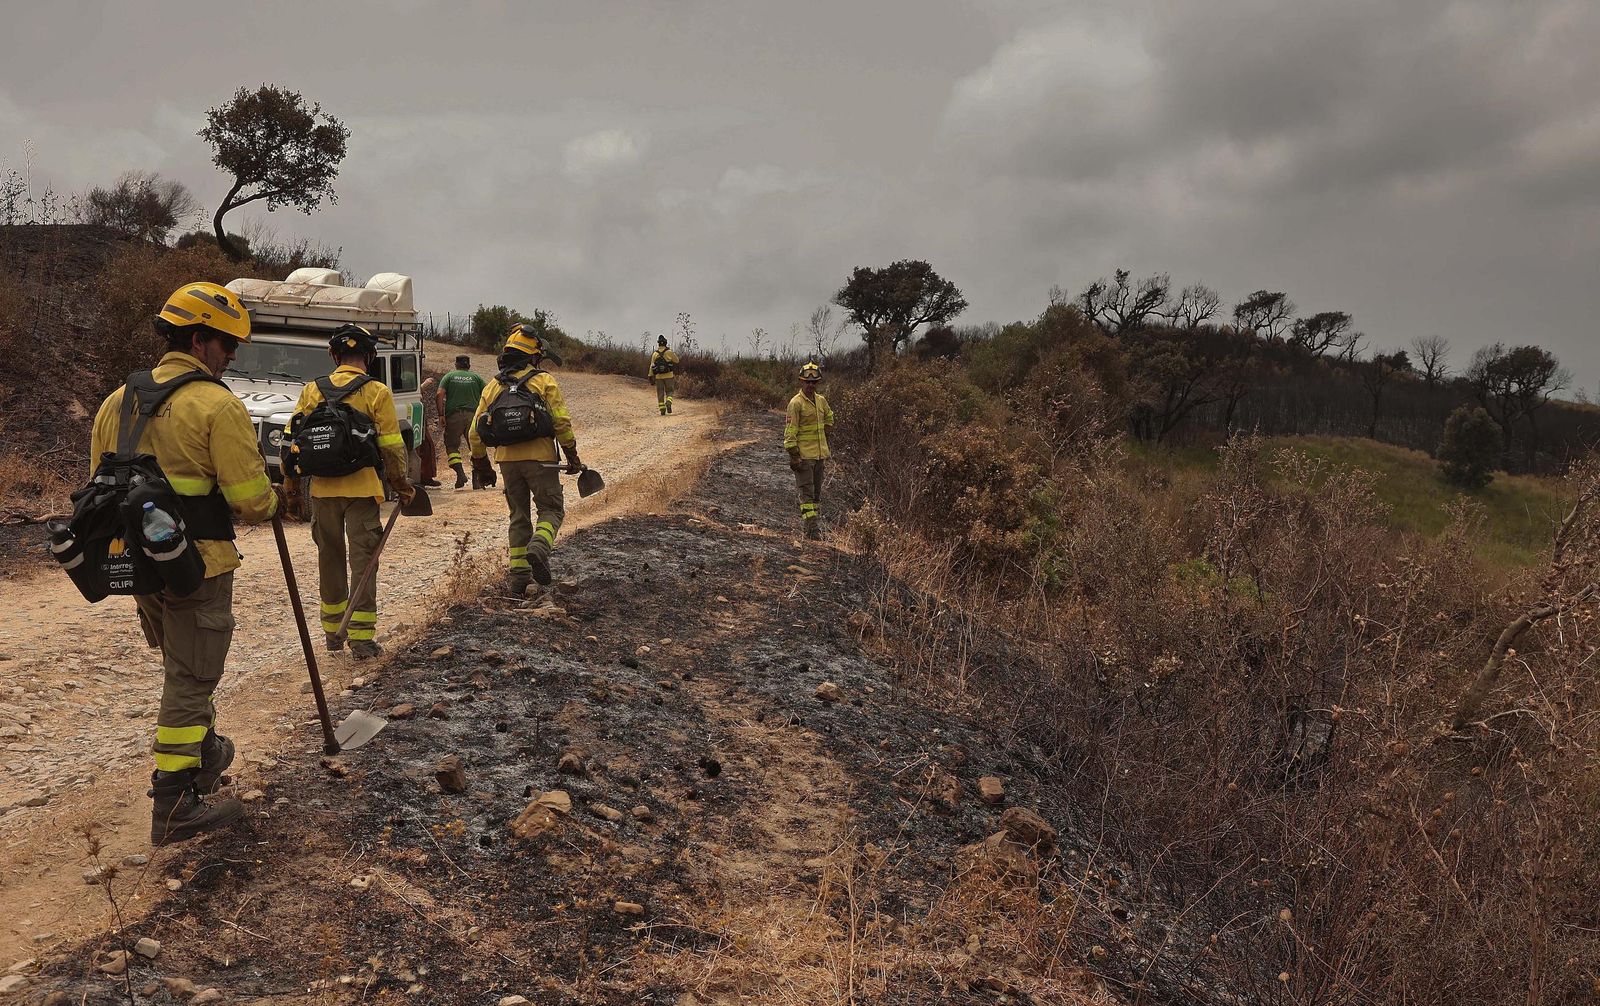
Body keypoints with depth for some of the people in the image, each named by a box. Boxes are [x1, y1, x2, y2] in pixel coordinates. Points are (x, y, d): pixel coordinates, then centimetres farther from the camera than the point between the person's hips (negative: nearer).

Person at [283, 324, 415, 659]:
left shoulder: (312, 391, 3)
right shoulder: (377, 392, -7)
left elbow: (292, 441, 5)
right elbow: (391, 446, -7)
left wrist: (291, 484, 16)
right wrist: (401, 486, 5)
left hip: (323, 490, 3)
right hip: (361, 490, -3)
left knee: (330, 559, 17)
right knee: (362, 561, 2)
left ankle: (333, 631, 27)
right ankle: (361, 638, 0)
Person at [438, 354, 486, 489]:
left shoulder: (449, 376, 10)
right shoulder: (476, 377, 12)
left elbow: (439, 395, -3)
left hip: (454, 416, -1)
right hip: (473, 416, 1)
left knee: (451, 445, 10)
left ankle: (460, 473, -8)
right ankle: (476, 479, 4)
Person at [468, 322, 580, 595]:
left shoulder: (493, 387, 11)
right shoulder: (544, 382, -3)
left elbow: (475, 432, 11)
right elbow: (562, 422, -9)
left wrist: (481, 465, 22)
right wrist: (572, 456, 2)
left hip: (507, 460, 4)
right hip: (540, 458, -4)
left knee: (519, 515, 14)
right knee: (551, 509, 7)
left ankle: (518, 574, 13)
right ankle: (539, 547, -22)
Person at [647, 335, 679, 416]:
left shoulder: (655, 354, -1)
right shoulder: (669, 352, -6)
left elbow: (652, 366, -2)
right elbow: (676, 360, 7)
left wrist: (650, 376, 2)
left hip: (658, 376, 1)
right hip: (668, 375, -1)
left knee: (660, 394, 9)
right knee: (669, 391, 8)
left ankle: (662, 410, 6)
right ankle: (668, 403, -20)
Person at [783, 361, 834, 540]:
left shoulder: (821, 400, 9)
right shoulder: (796, 403, -12)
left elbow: (829, 419, 29)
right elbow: (791, 429, -14)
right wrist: (793, 454, -18)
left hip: (819, 453, 7)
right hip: (803, 455, -7)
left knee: (817, 491, 12)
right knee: (806, 492, -7)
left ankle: (811, 523, 21)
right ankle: (811, 528, -8)